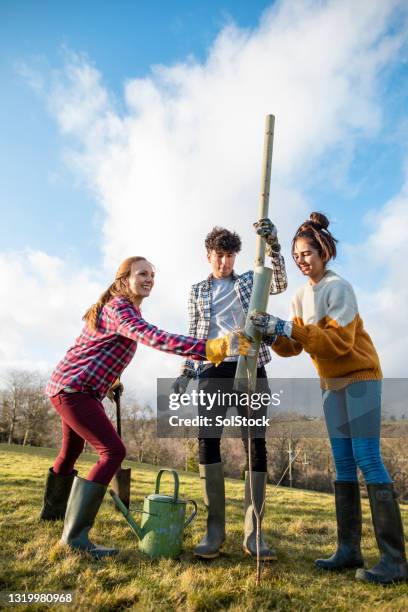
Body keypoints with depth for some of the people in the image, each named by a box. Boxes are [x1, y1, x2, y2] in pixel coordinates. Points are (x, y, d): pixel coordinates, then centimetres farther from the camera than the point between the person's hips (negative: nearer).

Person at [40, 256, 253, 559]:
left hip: (67, 386, 11)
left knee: (72, 449, 27)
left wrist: (110, 377, 31)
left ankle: (53, 508, 50)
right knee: (113, 451, -17)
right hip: (74, 388, -11)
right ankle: (75, 535, -10)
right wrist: (211, 348, -49)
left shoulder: (123, 307, 12)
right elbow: (154, 338, -38)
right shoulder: (119, 307, -20)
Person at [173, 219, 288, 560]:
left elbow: (279, 284, -5)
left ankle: (252, 533, 4)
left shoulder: (249, 281, 13)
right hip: (213, 370, 1)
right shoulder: (197, 291, 16)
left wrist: (272, 244, -20)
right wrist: (185, 372, 5)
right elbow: (193, 336, 16)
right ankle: (215, 528, 0)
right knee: (207, 440, -12)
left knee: (256, 445, -3)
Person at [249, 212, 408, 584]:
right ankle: (349, 549, 12)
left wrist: (288, 329, -32)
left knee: (367, 459, -11)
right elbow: (293, 347, 2)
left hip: (360, 377, -7)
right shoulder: (301, 296, 8)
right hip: (331, 383, 8)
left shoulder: (338, 287, -14)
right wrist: (274, 334, -18)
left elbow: (340, 341, -26)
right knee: (343, 463, 6)